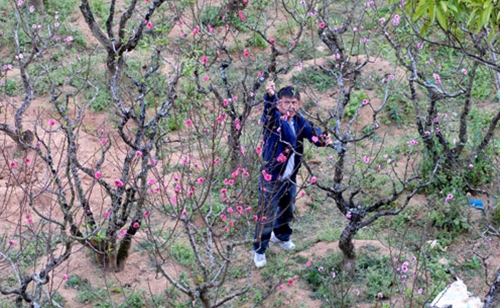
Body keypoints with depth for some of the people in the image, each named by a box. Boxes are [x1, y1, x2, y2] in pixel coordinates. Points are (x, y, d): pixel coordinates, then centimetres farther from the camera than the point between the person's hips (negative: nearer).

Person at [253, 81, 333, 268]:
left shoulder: (299, 122, -1)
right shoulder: (272, 120, -17)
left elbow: (313, 133, -16)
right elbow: (269, 109, -39)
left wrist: (323, 139, -39)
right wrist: (270, 96, -61)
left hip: (290, 178, 6)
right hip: (271, 178, -6)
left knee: (287, 211, 25)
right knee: (266, 216, 2)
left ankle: (281, 236, 52)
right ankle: (259, 250, 21)